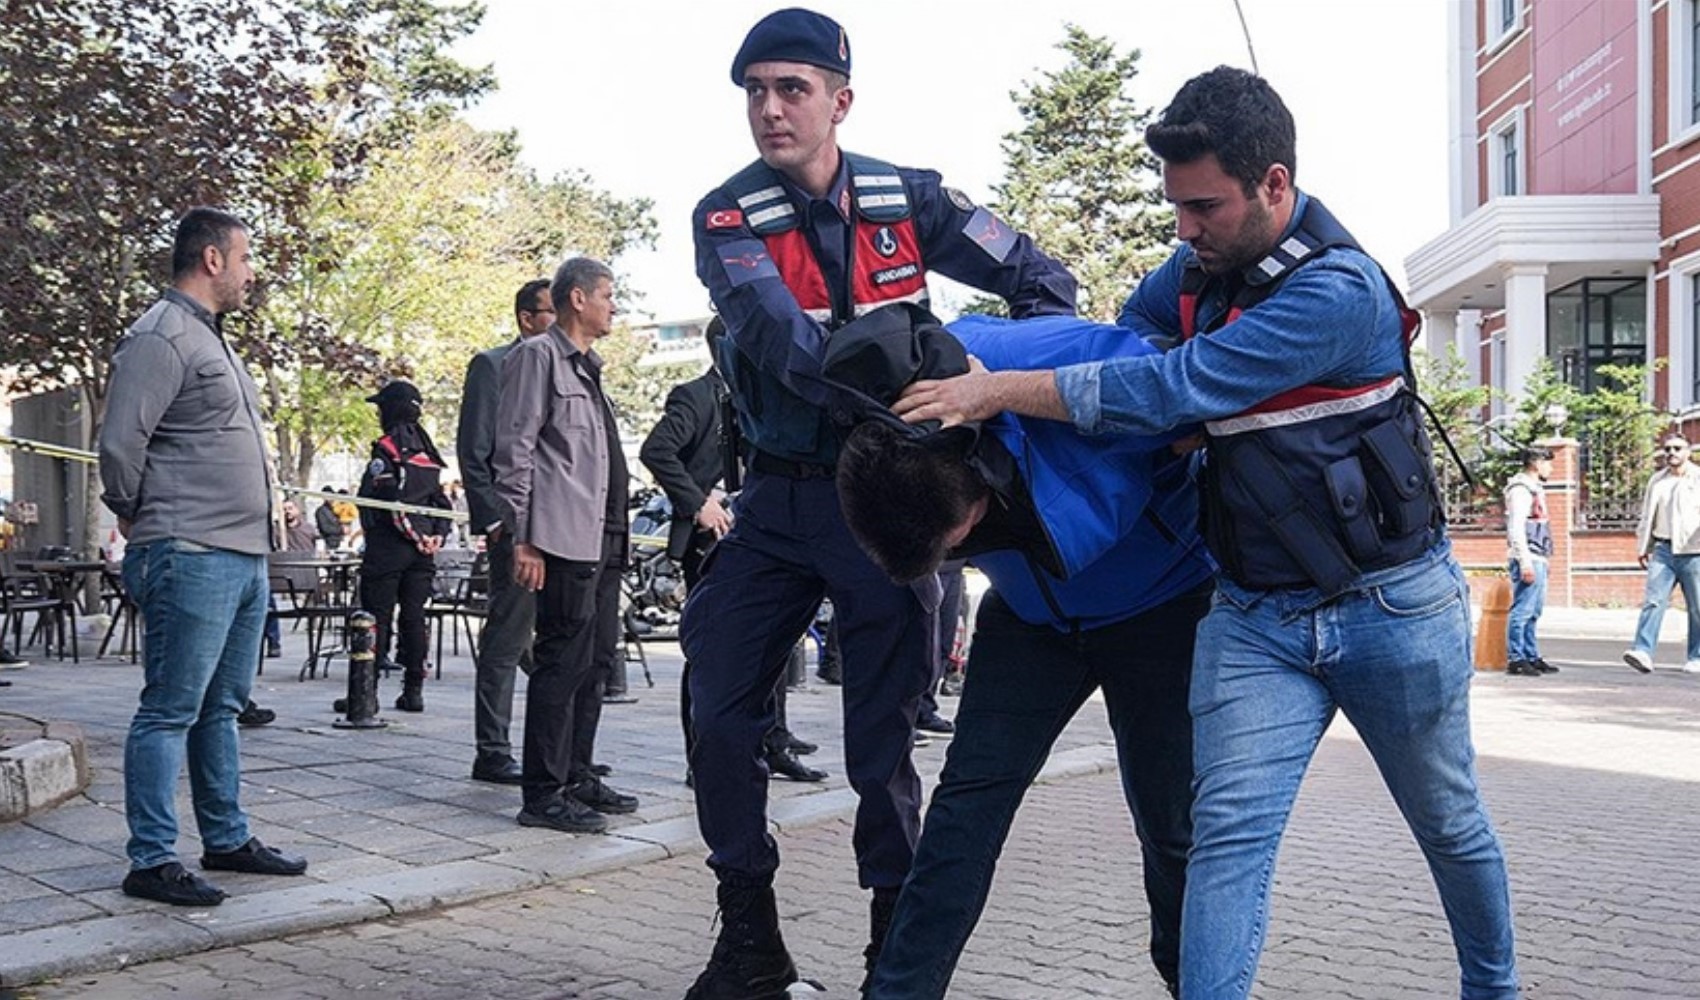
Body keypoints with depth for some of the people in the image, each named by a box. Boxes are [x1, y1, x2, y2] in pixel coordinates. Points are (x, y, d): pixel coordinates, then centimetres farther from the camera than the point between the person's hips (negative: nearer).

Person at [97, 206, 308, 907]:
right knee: (170, 711, -4)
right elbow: (119, 443, -16)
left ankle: (227, 839, 26)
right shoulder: (160, 338, -11)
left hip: (245, 556, 10)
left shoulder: (210, 338, 20)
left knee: (220, 707, 16)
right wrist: (135, 515, -2)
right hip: (191, 558, -10)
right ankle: (152, 861, 3)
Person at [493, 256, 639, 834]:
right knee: (563, 660, -9)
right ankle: (542, 795, -3)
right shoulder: (537, 355, -4)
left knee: (593, 658, 13)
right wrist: (523, 539, -17)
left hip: (601, 538, 10)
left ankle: (577, 779, 22)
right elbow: (514, 450, -11)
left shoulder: (585, 366, 23)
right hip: (563, 539, -10)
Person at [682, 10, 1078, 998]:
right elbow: (778, 335, -24)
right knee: (721, 708, 0)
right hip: (781, 498, 2)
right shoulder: (728, 217, -6)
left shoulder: (909, 198, -3)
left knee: (883, 733, 2)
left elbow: (1042, 278, 1)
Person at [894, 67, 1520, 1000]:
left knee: (1450, 826, 17)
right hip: (1254, 615, 5)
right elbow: (1134, 322, 23)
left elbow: (1175, 390, -29)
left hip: (1390, 603, -4)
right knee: (1228, 837, -10)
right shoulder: (1203, 265, 0)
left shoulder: (1335, 291, -23)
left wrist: (999, 389, -26)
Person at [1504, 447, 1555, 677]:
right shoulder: (1520, 490, -11)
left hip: (1538, 560, 10)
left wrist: (1541, 561, 20)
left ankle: (1532, 656, 19)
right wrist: (1525, 562, -22)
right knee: (1522, 610, -8)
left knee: (1533, 613, 13)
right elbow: (1516, 529, -18)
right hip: (1528, 560, -10)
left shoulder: (1535, 489, 21)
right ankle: (1516, 659, -6)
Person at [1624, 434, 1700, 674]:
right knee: (1653, 600, -10)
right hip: (1663, 549, 3)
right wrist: (1643, 548, 17)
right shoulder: (1657, 481, 13)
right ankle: (1643, 652, -17)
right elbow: (1647, 517, 20)